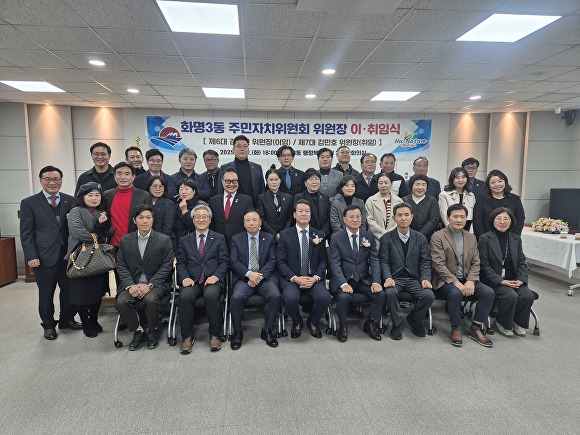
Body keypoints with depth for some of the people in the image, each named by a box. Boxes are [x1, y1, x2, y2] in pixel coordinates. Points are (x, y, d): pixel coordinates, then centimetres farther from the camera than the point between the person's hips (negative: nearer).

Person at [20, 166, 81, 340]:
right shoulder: (29, 203, 0)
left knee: (69, 290, 11)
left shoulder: (70, 201, 5)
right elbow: (26, 233, -2)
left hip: (68, 254, 2)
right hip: (44, 256, -2)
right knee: (46, 293, 10)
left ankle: (67, 319, 31)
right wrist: (31, 256, -8)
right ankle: (48, 325, 28)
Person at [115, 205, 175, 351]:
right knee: (121, 302, -25)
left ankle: (153, 332, -3)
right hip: (132, 283, 3)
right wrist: (130, 285, -11)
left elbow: (167, 266, -5)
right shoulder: (125, 240, 9)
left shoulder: (164, 240, 0)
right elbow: (121, 266, 5)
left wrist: (149, 285, -15)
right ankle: (138, 332, 0)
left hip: (156, 283, -2)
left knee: (151, 299, -32)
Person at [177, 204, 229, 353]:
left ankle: (214, 336, -16)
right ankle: (187, 337, -14)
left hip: (212, 280, -1)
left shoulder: (219, 238, 13)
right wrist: (185, 278, -8)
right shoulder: (184, 240, 18)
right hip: (191, 281, 2)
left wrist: (215, 276, -12)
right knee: (185, 296, -31)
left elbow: (224, 262, 5)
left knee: (211, 295, -34)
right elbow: (181, 263, 11)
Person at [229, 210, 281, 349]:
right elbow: (234, 262, 0)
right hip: (244, 277, 0)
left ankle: (267, 330, -6)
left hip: (265, 277, 0)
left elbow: (272, 261, 2)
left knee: (275, 296, -28)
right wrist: (249, 274, -17)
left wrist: (260, 275, -14)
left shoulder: (269, 238, 11)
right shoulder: (236, 239, 11)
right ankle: (237, 332, -6)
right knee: (236, 297, -29)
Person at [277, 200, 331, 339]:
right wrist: (295, 278, -15)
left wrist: (315, 278, -10)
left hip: (314, 278, 2)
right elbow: (281, 262, -2)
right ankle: (297, 322, 4)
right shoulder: (285, 235, 2)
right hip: (291, 278, -2)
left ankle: (313, 322, 8)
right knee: (290, 297, -32)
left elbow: (323, 261, 7)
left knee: (325, 297, -26)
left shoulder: (319, 235, 9)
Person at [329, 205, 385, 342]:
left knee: (380, 294, -20)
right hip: (343, 280, -3)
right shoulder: (336, 238, -3)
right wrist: (343, 283, -24)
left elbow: (374, 260, 1)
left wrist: (376, 282, -14)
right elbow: (334, 263, -10)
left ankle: (370, 324, 7)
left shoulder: (369, 236, 6)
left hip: (364, 279, 3)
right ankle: (343, 326, -1)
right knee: (344, 297, -31)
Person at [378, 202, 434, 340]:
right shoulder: (386, 238, 3)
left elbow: (425, 262, 6)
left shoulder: (421, 238, 9)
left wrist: (425, 279, -11)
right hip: (395, 278, -2)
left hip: (414, 278, 2)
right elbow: (384, 261, -2)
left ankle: (414, 319, 8)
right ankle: (397, 324, -5)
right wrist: (388, 278, -19)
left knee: (429, 296, -24)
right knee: (390, 293, -33)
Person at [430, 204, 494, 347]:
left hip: (467, 279, 5)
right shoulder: (438, 237, -5)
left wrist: (470, 281, -11)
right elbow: (439, 264, -13)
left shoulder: (471, 237, 13)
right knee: (456, 293, -34)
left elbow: (475, 263, 7)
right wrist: (456, 282, -21)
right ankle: (456, 329, -13)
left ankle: (475, 328, -4)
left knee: (488, 292, -18)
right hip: (446, 280, -5)